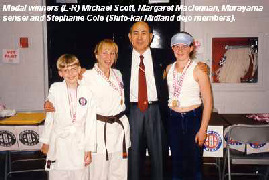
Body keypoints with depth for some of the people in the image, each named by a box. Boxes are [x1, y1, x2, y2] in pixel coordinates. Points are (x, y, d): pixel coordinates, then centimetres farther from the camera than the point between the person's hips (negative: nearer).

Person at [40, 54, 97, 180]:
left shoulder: (87, 92, -3)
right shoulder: (55, 89, -4)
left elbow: (90, 122, 0)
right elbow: (49, 117, 4)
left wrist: (89, 149, 1)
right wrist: (45, 141, 9)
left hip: (79, 143, 1)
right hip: (58, 144, 0)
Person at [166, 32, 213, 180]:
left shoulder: (198, 70, -8)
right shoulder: (169, 69, 6)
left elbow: (208, 102, -9)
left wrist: (203, 130, -13)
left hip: (193, 119, -4)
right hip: (173, 119, 4)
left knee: (193, 163, 4)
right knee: (176, 163, 14)